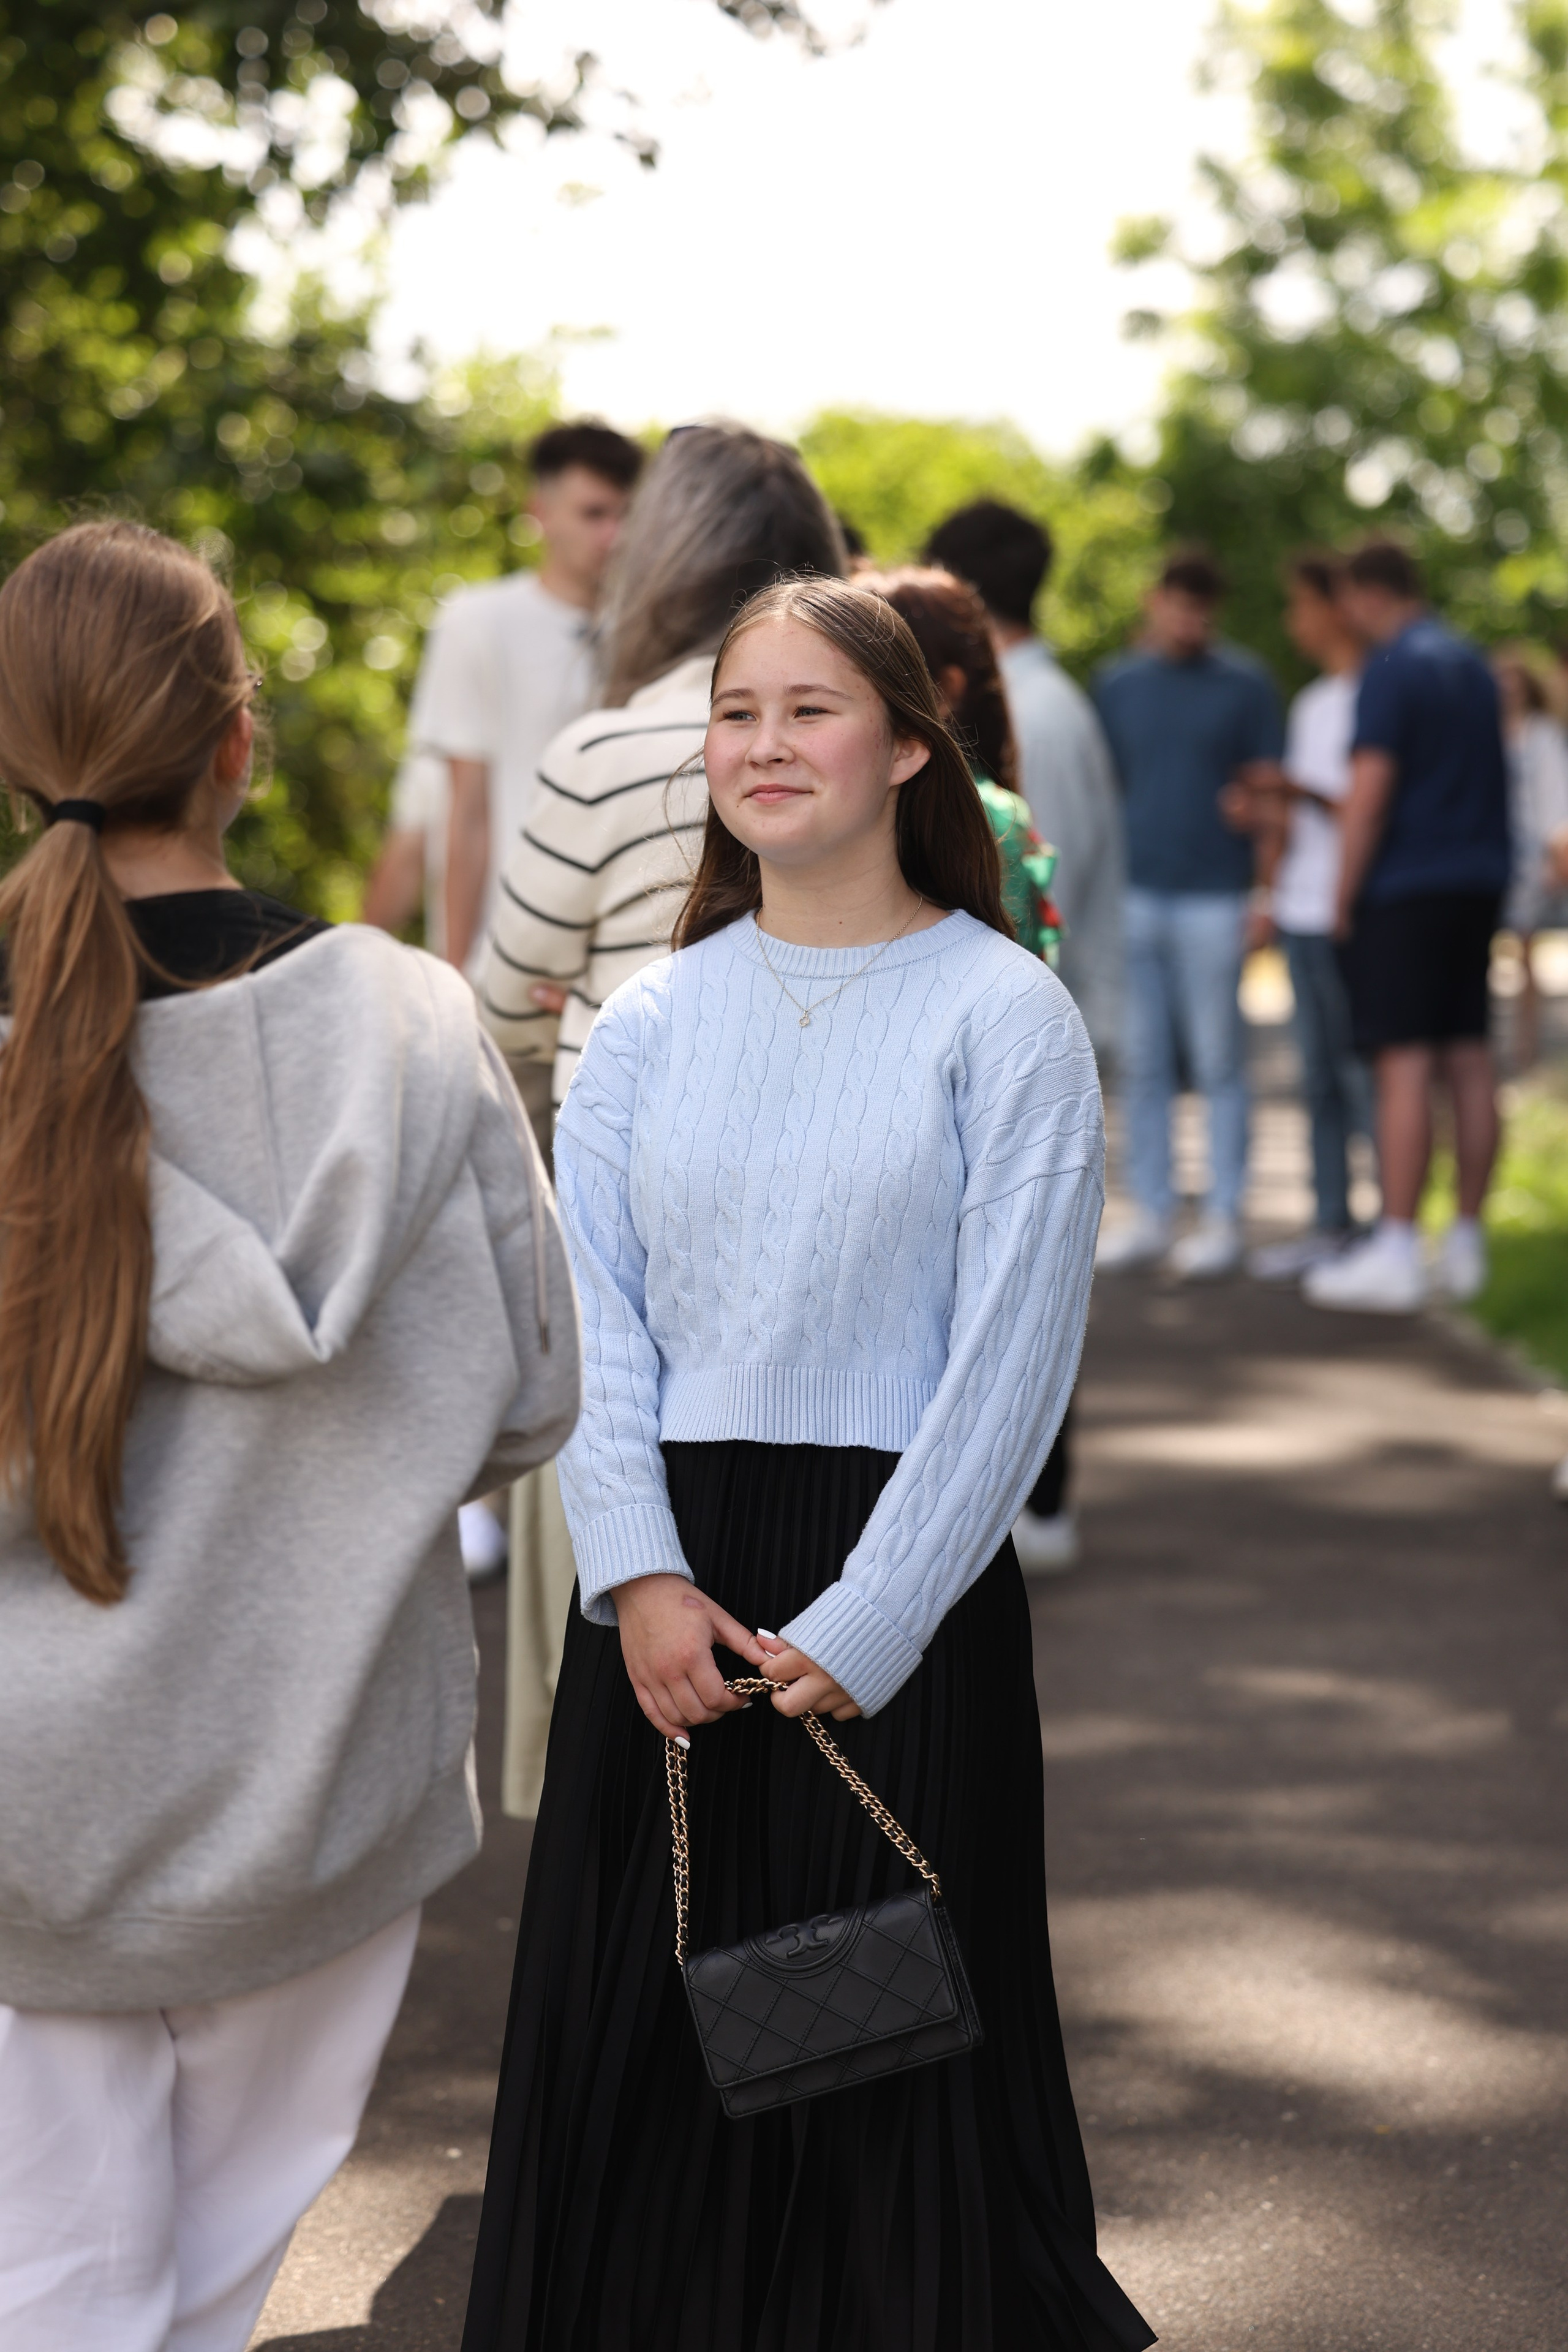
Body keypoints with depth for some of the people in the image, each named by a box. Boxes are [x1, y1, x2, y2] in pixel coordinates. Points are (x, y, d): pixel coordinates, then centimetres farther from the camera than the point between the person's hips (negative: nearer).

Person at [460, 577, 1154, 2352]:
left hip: (899, 1584, -3)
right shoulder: (649, 1024, 9)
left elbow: (1012, 1352, -8)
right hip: (666, 1586, 4)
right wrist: (638, 1575, -10)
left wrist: (869, 1619, -13)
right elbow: (590, 1320, 4)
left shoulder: (1002, 1017, -3)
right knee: (637, 2036, 8)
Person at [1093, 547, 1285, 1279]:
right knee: (1142, 1065, 6)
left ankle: (1222, 1218, 6)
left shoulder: (1245, 684, 3)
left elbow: (1269, 791, 2)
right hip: (1134, 896, 3)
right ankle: (1150, 1212, 13)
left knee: (1219, 1063, 0)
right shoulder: (1116, 685, 10)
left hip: (1214, 899, -3)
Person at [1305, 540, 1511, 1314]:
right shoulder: (1473, 664, 15)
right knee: (1470, 1062, 9)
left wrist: (1344, 897, -9)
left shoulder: (1392, 668, -11)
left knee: (1404, 1066, -9)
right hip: (1477, 882, 8)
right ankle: (1466, 1246, 13)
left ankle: (1396, 1255, -11)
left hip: (1406, 888, -8)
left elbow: (1371, 790, -16)